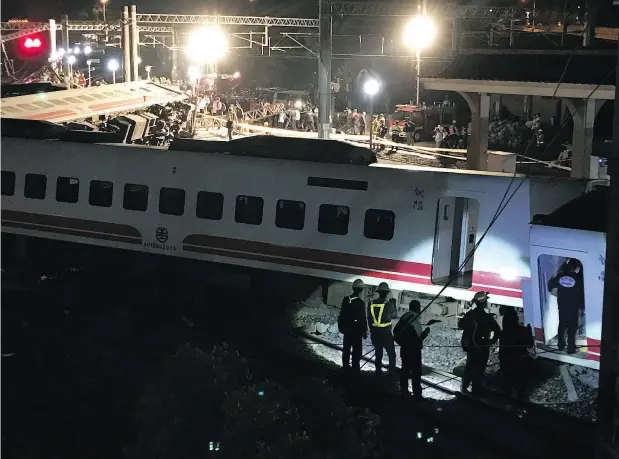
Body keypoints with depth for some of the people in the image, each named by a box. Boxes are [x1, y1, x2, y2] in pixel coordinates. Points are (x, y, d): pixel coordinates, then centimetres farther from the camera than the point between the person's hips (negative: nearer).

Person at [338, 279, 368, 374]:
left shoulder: (346, 300, -2)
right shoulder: (360, 303, -20)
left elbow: (342, 315, 6)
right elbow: (363, 318, -16)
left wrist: (341, 326, 18)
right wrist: (365, 331, -7)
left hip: (346, 328, 6)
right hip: (357, 330, -6)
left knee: (346, 349, 16)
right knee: (356, 350, 3)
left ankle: (345, 367, 25)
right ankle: (355, 369, 5)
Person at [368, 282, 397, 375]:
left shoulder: (372, 304, -1)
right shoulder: (388, 304, -13)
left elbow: (369, 319, 6)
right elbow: (394, 315, 5)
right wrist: (394, 304, 17)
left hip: (375, 333, 4)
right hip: (386, 334, -4)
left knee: (378, 354, 17)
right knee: (391, 355, 6)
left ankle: (378, 372, 20)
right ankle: (392, 373, 3)